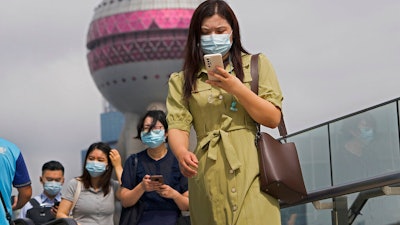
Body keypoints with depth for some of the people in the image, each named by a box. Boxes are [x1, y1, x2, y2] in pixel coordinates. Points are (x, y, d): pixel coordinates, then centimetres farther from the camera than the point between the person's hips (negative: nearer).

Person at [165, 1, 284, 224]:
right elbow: (178, 125, -2)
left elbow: (273, 119, 3)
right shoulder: (182, 80, 10)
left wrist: (236, 89, -9)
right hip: (207, 177, 1)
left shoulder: (257, 64, 9)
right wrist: (182, 153, -24)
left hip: (249, 172, -1)